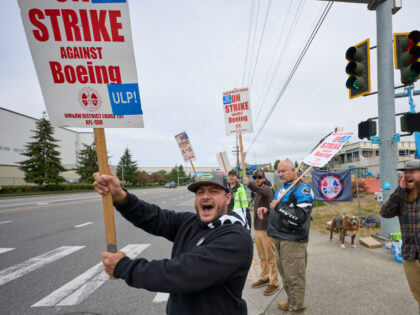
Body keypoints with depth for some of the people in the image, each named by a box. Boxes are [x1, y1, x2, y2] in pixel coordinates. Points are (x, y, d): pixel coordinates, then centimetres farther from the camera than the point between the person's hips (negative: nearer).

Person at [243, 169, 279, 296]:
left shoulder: (267, 189, -14)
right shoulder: (257, 192, 15)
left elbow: (261, 190, -40)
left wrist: (249, 185, -59)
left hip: (266, 229, -9)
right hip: (257, 228, 9)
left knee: (271, 257, 2)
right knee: (262, 257, 18)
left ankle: (274, 283, 13)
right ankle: (264, 278, 32)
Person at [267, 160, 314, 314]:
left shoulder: (303, 189, -13)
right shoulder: (282, 188, 16)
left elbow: (300, 217, -24)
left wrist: (278, 206, -21)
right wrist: (267, 210, 12)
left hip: (293, 240, -9)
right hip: (279, 238, 9)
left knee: (294, 276, -1)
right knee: (285, 272, 21)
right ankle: (291, 302, 37)